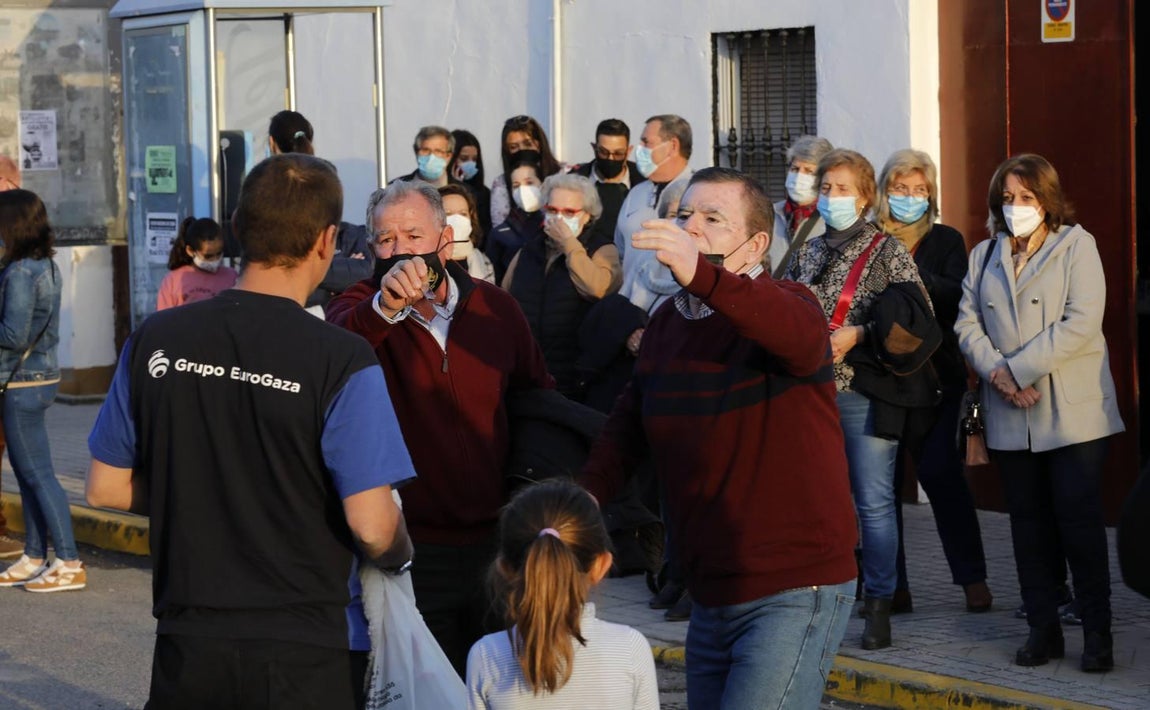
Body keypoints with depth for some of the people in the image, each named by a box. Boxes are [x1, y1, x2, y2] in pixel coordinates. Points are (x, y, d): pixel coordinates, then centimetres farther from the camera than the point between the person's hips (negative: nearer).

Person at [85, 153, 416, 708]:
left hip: (187, 646, 3)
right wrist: (398, 559, 5)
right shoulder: (341, 362, -14)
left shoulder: (154, 342, -3)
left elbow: (105, 488, 5)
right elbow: (371, 526, -16)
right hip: (303, 654, -3)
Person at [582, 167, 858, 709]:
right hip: (711, 597, 7)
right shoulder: (666, 323, 10)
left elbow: (799, 337, -35)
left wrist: (701, 276, -52)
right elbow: (627, 427, 16)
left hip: (794, 589, -7)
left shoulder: (781, 304, -11)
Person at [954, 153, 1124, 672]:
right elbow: (967, 323, 7)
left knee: (1080, 520, -6)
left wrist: (1019, 370, -14)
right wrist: (996, 372, -11)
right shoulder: (984, 256, 14)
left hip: (1072, 410, -4)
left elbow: (1081, 322, -12)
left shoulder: (1076, 245, -1)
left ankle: (1097, 633, 2)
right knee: (1029, 522, 7)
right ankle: (1043, 628, 14)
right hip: (1010, 415, 4)